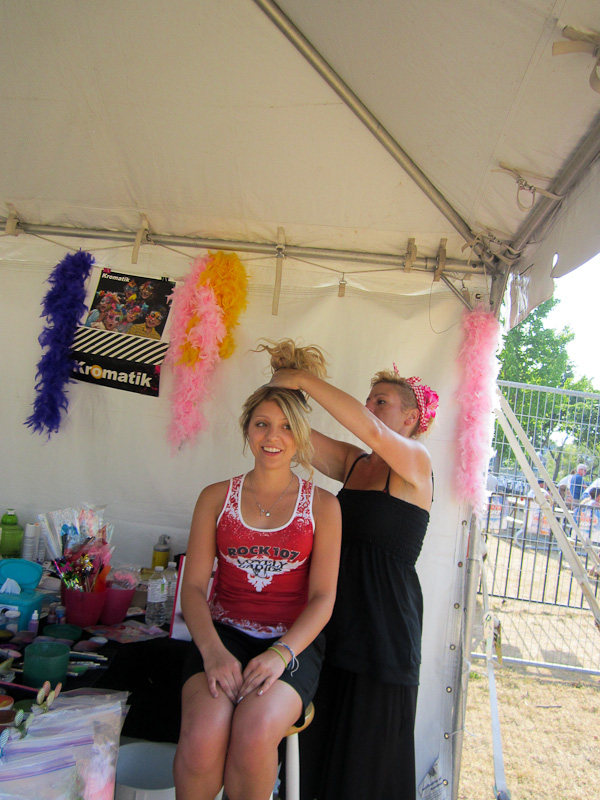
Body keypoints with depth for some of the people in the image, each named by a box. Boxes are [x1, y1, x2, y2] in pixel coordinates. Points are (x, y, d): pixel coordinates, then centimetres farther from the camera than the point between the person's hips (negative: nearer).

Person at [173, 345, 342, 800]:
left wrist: (281, 653, -17)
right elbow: (194, 586, 3)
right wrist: (213, 650, -15)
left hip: (294, 642, -1)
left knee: (255, 733, -30)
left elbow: (323, 597, 0)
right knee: (202, 737, -27)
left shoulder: (322, 506, 5)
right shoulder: (217, 498, 9)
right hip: (223, 634, 1)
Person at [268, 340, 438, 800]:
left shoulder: (416, 462, -9)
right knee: (321, 747, 15)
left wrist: (305, 380, -25)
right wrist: (284, 386, -16)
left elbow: (372, 432, -27)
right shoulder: (352, 462, 9)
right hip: (337, 624, 6)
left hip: (385, 628, -6)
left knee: (370, 756, 9)